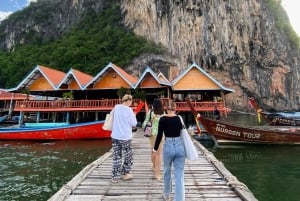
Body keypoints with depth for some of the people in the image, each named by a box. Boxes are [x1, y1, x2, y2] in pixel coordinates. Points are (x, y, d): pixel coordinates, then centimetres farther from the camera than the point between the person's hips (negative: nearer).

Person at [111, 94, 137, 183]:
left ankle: (115, 176, 16)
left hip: (115, 136, 5)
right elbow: (134, 123, -8)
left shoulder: (116, 107, 3)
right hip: (125, 137, -5)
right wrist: (134, 116, 8)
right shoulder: (128, 110, -13)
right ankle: (125, 174, 26)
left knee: (116, 156, 12)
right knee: (128, 156, 14)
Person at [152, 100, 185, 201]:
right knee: (179, 176, 5)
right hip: (180, 146, 1)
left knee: (167, 172, 22)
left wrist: (155, 149, 2)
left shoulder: (163, 119, -7)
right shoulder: (179, 118, 1)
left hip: (168, 147, -1)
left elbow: (159, 135, -8)